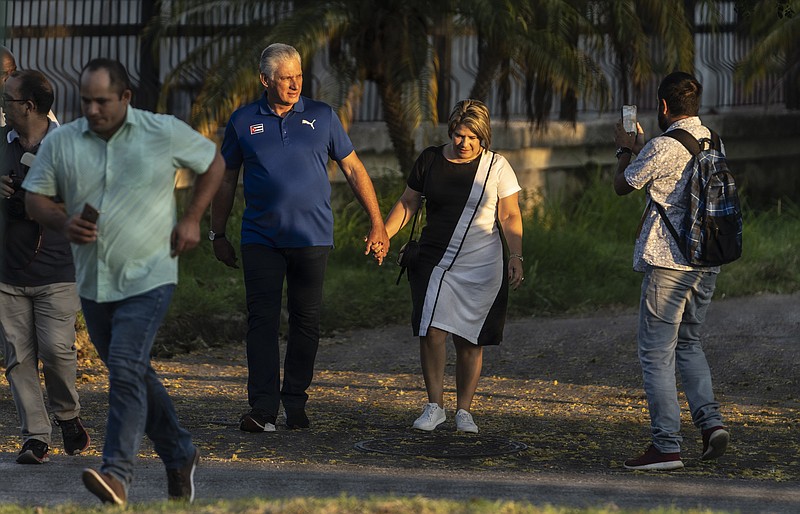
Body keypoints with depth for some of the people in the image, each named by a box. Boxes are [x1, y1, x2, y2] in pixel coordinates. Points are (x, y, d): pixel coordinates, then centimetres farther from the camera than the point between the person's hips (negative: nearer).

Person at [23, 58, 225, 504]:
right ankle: (180, 456, 32)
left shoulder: (165, 133, -4)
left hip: (148, 278, -5)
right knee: (135, 374, 15)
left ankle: (118, 472, -26)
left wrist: (192, 219, 0)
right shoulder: (62, 143, 2)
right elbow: (35, 197, 7)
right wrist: (63, 222, -14)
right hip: (93, 281, 5)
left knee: (126, 368, -20)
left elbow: (214, 162, 10)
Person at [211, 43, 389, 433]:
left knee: (305, 322, 4)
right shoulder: (243, 122, 4)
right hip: (260, 238, 0)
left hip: (311, 239, 0)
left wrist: (377, 224, 5)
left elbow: (353, 169, 8)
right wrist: (218, 234, 11)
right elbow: (226, 181, 12)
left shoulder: (322, 117, 4)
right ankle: (263, 408, -11)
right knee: (262, 321, -8)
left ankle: (295, 404, 14)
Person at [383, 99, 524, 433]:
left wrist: (516, 257, -8)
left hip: (481, 267, -1)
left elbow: (510, 217, 2)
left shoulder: (496, 167, 1)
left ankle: (464, 410, 13)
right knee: (432, 331, -11)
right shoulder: (430, 160, 6)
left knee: (469, 341, 1)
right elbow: (407, 203, 13)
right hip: (434, 261, 1)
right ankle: (434, 406, 2)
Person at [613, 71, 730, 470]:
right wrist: (640, 147, 34)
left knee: (656, 352, -1)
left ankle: (666, 447, -3)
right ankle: (710, 420, 3)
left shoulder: (663, 147, -14)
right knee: (688, 343, 21)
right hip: (707, 261, 7)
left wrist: (625, 149, 17)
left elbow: (623, 185, 0)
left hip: (669, 261, -7)